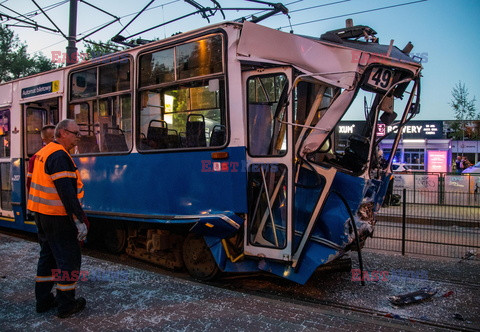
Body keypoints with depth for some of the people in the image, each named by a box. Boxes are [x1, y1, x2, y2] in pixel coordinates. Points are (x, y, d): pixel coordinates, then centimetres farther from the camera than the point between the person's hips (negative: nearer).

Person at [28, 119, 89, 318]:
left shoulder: (43, 152, 14)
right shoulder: (59, 156, -18)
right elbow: (67, 193, -25)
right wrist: (80, 221, -24)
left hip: (41, 213, 10)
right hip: (57, 217, -10)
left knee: (48, 255, 18)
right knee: (69, 259, 0)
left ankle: (43, 301, 27)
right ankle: (66, 305, 9)